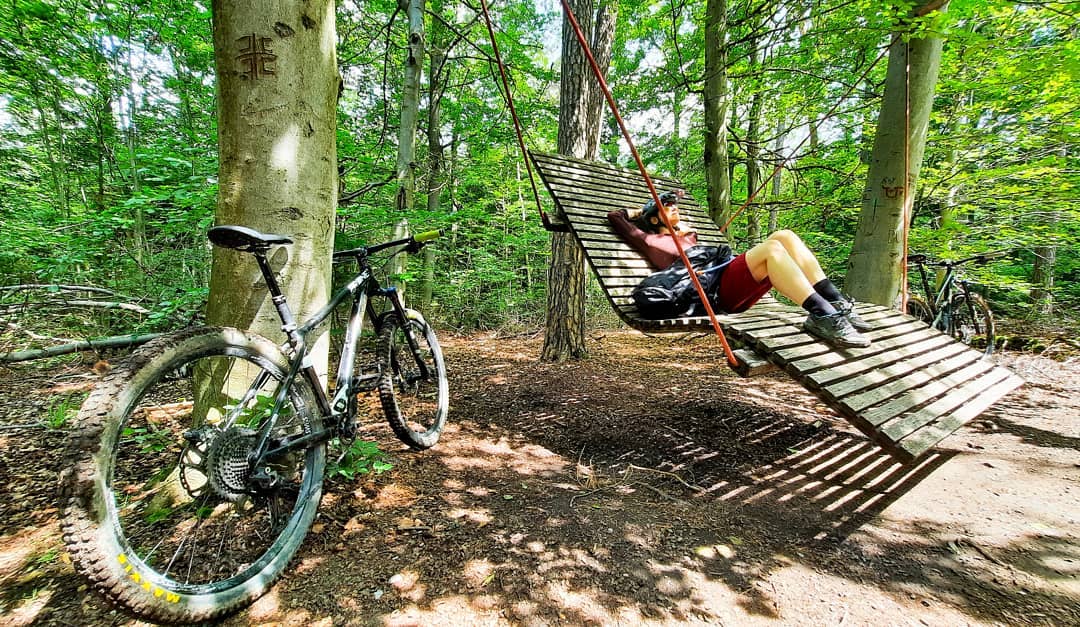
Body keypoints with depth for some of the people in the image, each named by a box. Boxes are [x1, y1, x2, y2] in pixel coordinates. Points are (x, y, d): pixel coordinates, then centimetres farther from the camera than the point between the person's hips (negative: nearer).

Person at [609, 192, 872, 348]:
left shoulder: (687, 235, 38)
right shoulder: (652, 240, 17)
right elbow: (614, 217, 18)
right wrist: (641, 210, 35)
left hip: (740, 291, 8)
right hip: (712, 293, -8)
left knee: (785, 236, -11)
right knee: (772, 247, -28)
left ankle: (836, 302, -20)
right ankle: (822, 316, -36)